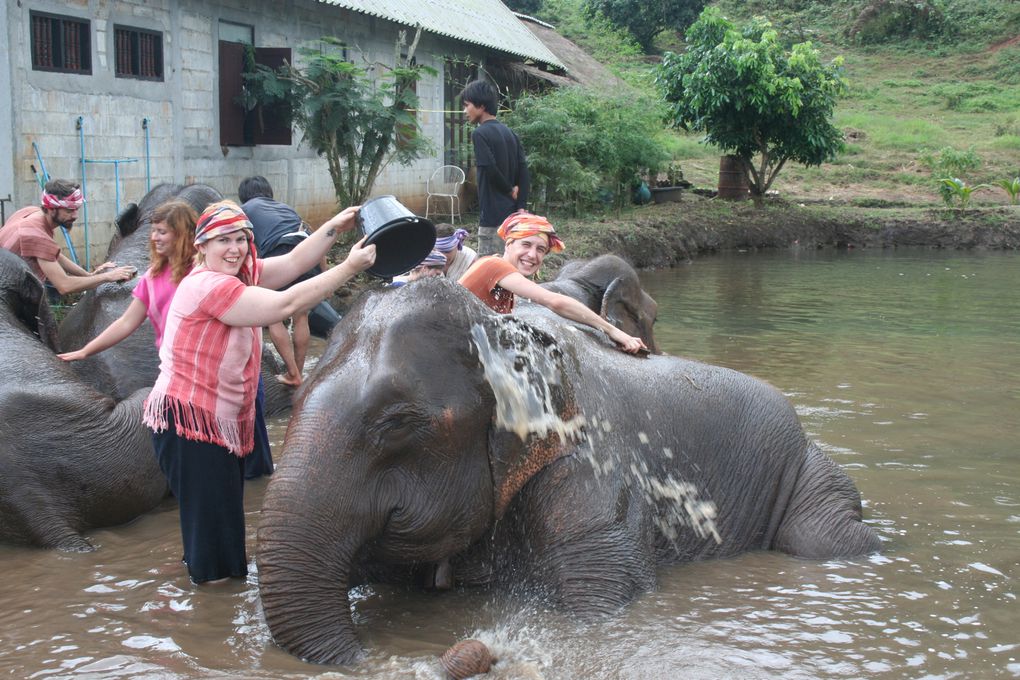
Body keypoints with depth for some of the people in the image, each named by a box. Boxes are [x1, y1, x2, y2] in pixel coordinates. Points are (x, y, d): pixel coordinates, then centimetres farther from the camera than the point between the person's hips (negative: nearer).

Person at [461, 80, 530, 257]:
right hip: (513, 214, 8)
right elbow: (524, 172, 7)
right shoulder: (509, 133, 12)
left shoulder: (480, 134, -11)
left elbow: (491, 170, -20)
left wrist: (509, 190, -3)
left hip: (493, 216, -8)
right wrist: (521, 208, 2)